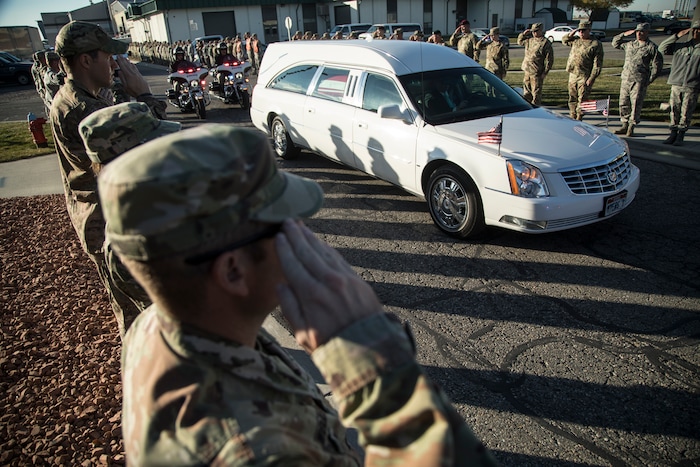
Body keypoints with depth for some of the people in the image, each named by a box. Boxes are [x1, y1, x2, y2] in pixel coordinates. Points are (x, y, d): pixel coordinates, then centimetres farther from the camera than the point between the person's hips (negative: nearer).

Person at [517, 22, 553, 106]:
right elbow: (520, 41, 30)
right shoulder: (529, 39, 11)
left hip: (537, 72, -7)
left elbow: (549, 59, -9)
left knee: (536, 92, -1)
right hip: (527, 70, 7)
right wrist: (523, 34, 11)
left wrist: (545, 72, -13)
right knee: (527, 91, 15)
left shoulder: (545, 43, -9)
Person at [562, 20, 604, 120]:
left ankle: (578, 119, 4)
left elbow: (597, 64, -10)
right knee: (572, 99, 12)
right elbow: (564, 41, 29)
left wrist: (591, 78, -17)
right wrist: (571, 34, 8)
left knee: (582, 100, -3)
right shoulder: (575, 40, 11)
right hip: (572, 75, 6)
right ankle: (572, 118, 22)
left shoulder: (596, 44, -6)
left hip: (585, 77, -6)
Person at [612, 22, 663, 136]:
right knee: (623, 104, 8)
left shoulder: (652, 47, -2)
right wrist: (624, 34, 10)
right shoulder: (630, 44, 13)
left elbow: (657, 66, -2)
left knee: (636, 105, -5)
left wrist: (649, 80, -8)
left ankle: (631, 127, 3)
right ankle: (624, 126, 18)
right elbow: (615, 43, 26)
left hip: (639, 81, -5)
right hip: (625, 79, 5)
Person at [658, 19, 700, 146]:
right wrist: (677, 36, -4)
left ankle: (681, 135, 7)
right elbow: (662, 48, 3)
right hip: (676, 84, 2)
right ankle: (673, 133, 14)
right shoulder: (680, 45, 11)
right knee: (674, 110, 4)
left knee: (686, 113, 0)